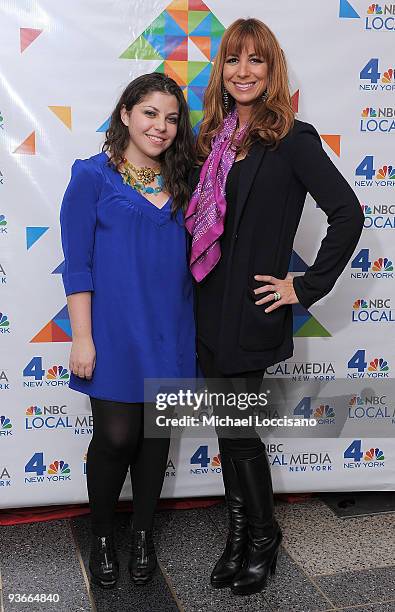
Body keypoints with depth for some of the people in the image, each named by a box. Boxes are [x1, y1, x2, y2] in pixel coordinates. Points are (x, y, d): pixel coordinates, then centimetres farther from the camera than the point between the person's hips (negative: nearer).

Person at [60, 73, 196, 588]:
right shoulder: (93, 176, -5)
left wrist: (193, 330, 7)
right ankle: (101, 536, 25)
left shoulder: (179, 182, 8)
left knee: (156, 431, 12)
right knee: (117, 435, -1)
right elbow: (77, 263, -7)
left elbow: (189, 254, 13)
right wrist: (82, 337, -12)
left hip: (169, 331, 4)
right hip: (115, 331, -4)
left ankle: (143, 534, 31)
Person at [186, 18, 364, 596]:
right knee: (227, 422, 14)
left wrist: (308, 286, -12)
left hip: (251, 311, -6)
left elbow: (347, 213, -14)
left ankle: (264, 535, 27)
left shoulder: (293, 139, -9)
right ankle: (240, 531, 32)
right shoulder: (213, 139, 10)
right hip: (209, 305, 6)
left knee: (235, 426, 2)